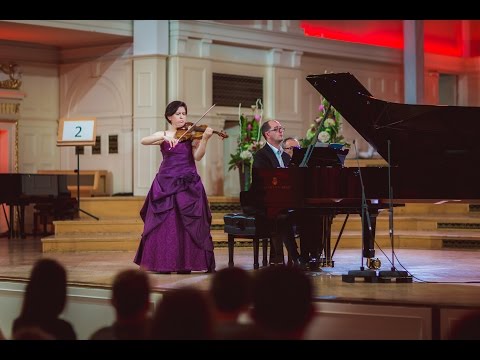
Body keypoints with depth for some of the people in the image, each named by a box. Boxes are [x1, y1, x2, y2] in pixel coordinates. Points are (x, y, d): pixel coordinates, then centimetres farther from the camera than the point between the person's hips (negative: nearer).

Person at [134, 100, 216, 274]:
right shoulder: (163, 135, 9)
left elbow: (197, 156, -8)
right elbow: (144, 141, -10)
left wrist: (204, 139, -24)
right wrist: (165, 137, -24)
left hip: (188, 185, -1)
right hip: (166, 184, 1)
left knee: (187, 225, -3)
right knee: (164, 224, -2)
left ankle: (185, 263, 2)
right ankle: (163, 263, 3)